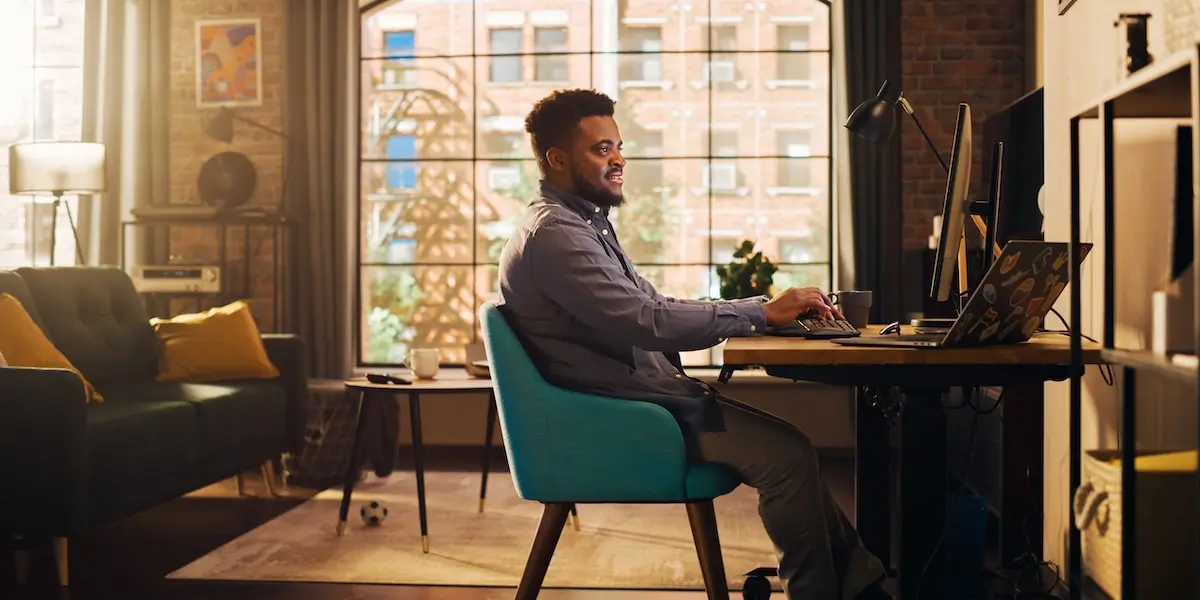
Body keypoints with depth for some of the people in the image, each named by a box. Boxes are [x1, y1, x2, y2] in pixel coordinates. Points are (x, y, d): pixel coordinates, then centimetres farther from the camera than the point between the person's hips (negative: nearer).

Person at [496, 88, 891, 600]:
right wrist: (761, 313, -20)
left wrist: (767, 309, 4)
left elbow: (652, 304, 16)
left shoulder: (587, 224, 17)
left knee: (787, 446, 4)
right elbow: (645, 322, -26)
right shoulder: (552, 234, -17)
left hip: (646, 392, 10)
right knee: (788, 453, -16)